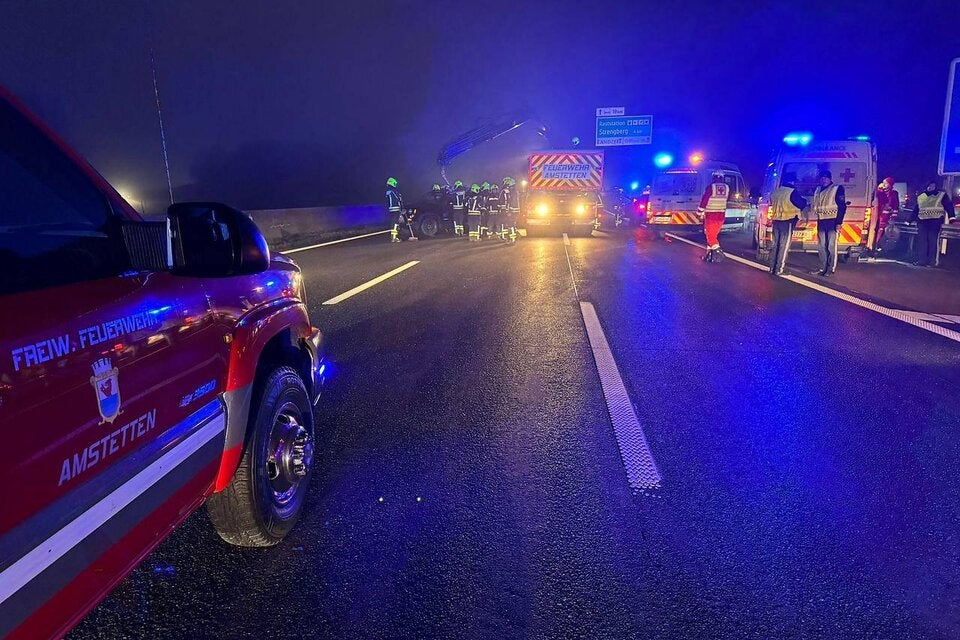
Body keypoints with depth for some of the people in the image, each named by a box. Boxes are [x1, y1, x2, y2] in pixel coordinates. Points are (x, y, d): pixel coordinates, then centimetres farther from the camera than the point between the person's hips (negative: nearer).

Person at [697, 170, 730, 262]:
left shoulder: (711, 187, -11)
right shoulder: (727, 187, 5)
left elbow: (704, 199, -11)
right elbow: (727, 199, 18)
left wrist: (700, 211, -3)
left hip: (710, 214, -5)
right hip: (721, 214, 6)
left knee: (710, 234, -3)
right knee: (714, 234, 13)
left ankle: (717, 250, -20)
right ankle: (709, 252, 14)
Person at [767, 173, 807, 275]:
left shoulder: (775, 192, 8)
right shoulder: (793, 192, -11)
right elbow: (802, 205, -4)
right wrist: (804, 200, 17)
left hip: (776, 221, 6)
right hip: (787, 222, -6)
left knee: (775, 244, 12)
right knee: (784, 246, -3)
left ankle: (772, 268, 13)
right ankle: (779, 270, -6)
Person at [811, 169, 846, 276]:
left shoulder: (837, 188, -3)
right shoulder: (818, 190, 15)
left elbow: (842, 206, -7)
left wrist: (839, 222, -14)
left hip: (832, 221, -6)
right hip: (821, 222, 6)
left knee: (831, 246, -6)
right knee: (821, 246, 9)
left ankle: (831, 269, -2)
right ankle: (823, 268, 16)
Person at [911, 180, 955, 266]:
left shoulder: (942, 195, 6)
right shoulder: (920, 197, 18)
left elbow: (949, 205, -3)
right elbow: (915, 209, 27)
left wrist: (951, 216, -15)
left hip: (935, 222, -4)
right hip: (922, 222, 4)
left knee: (933, 241, -6)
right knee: (921, 241, -2)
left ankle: (931, 261, -5)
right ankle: (921, 260, 0)